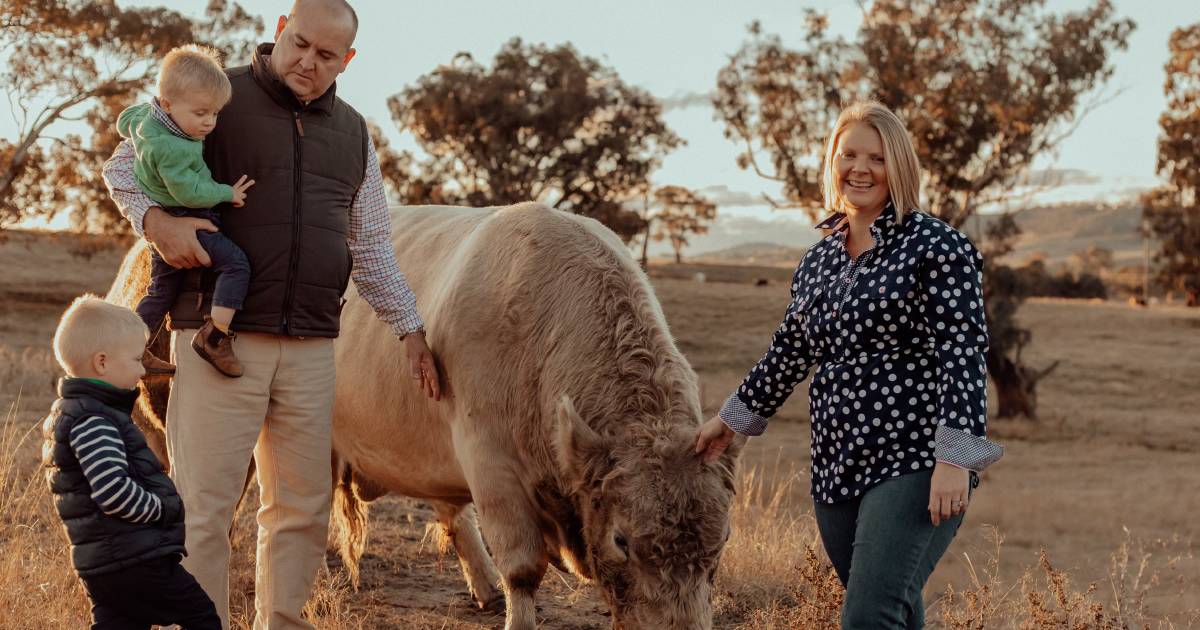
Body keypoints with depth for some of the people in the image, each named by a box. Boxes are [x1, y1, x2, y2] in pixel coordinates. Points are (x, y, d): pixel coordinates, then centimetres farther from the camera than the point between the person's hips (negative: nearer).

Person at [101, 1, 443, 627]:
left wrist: (410, 329, 20)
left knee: (303, 507, 9)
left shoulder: (353, 134, 15)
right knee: (202, 507, -5)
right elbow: (122, 165, 3)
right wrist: (156, 219, -16)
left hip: (310, 347, 5)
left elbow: (372, 246, 23)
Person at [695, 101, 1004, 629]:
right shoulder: (817, 262, 15)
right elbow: (789, 351, 27)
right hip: (837, 468, 7)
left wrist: (956, 457, -20)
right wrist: (732, 419, 33)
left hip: (914, 464, -7)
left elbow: (963, 352, -13)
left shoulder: (936, 247, -6)